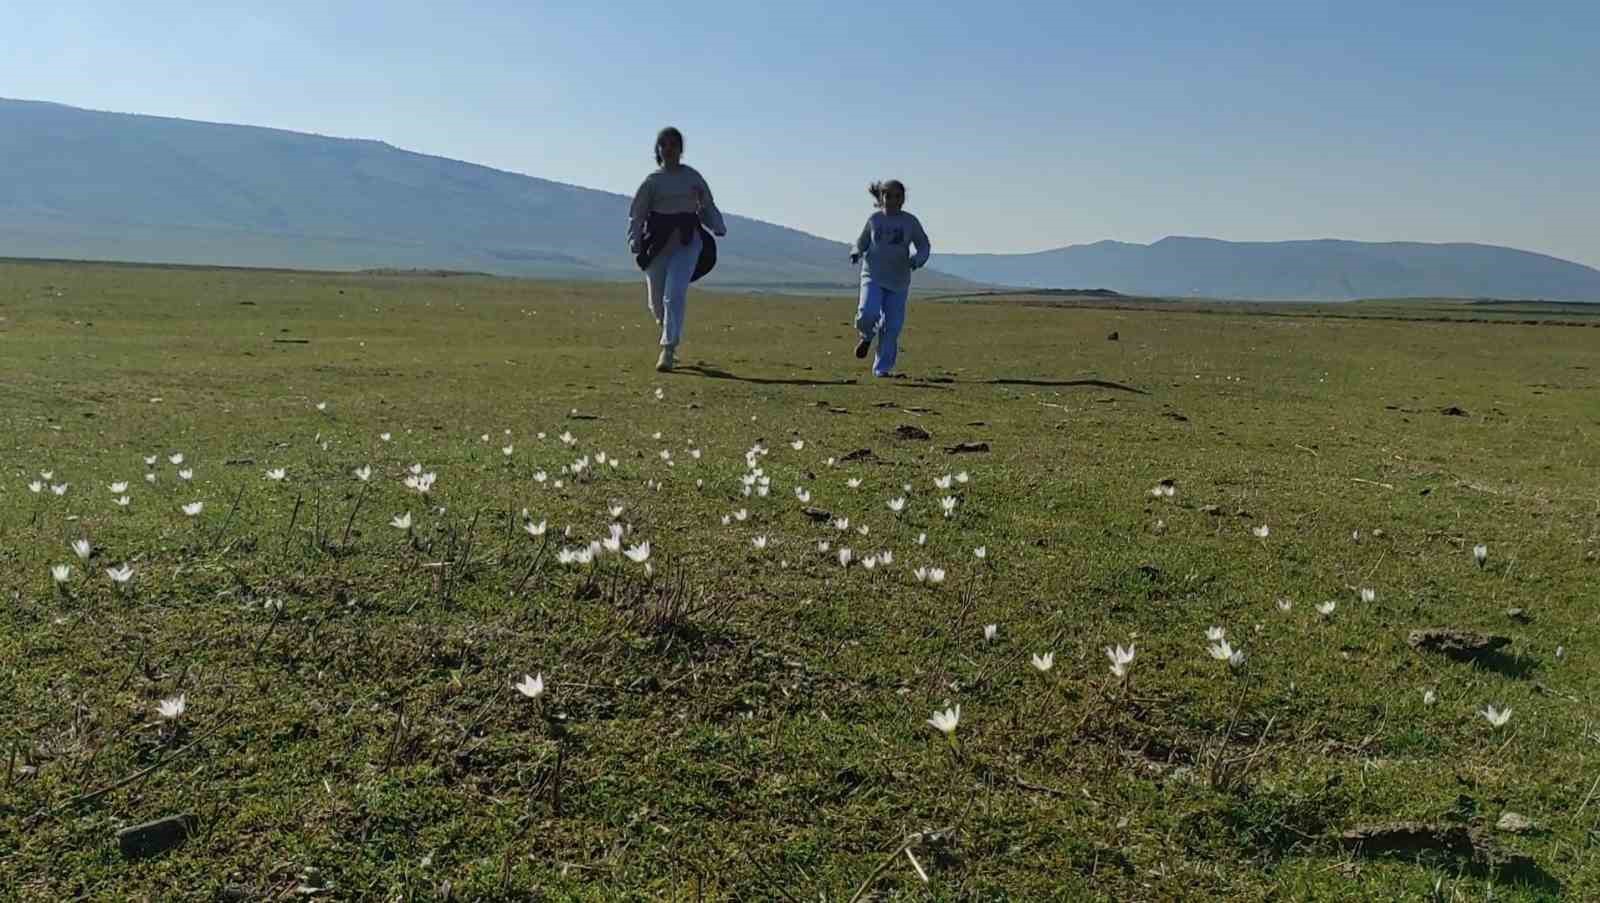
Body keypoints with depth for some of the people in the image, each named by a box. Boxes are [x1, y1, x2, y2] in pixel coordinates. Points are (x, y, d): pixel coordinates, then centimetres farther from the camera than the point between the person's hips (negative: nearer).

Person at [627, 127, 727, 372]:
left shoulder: (693, 176, 7)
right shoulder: (652, 180, 4)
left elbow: (707, 206, 12)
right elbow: (637, 214, 4)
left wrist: (718, 228, -5)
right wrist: (634, 241, -10)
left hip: (687, 240, -1)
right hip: (658, 241, 1)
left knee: (675, 295, -15)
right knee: (657, 299, 7)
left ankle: (668, 349, -11)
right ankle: (669, 333, 39)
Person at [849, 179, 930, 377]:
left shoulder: (910, 222, 0)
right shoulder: (874, 219, 4)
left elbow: (924, 247, 7)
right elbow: (861, 243, 17)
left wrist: (916, 259, -15)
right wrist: (856, 252, -6)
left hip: (898, 282, 0)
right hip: (873, 277, 0)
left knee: (892, 327, -3)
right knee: (868, 313, -24)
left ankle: (882, 368, 10)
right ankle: (867, 336, 11)